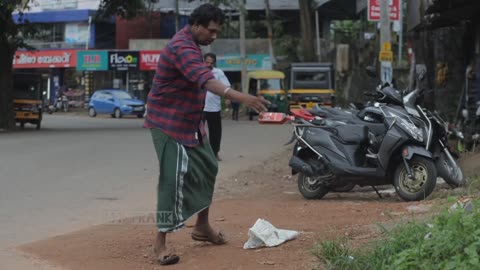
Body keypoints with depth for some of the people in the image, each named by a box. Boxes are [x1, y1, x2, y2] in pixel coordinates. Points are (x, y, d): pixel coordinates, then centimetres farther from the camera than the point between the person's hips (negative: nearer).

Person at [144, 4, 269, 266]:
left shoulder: (191, 45, 9)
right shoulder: (181, 47, -25)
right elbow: (206, 79, -41)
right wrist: (241, 97, -52)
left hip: (189, 122, 10)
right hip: (168, 122, -10)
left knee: (207, 168, 15)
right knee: (174, 179, -14)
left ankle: (202, 226, 29)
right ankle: (161, 242, -10)